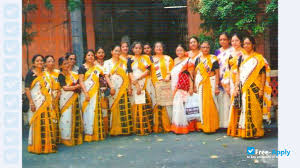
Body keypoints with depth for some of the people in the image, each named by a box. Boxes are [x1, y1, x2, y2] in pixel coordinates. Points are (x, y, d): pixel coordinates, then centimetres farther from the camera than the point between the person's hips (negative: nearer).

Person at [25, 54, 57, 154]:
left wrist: (51, 102, 15)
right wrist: (31, 102, -17)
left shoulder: (46, 74, 15)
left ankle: (47, 145, 16)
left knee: (48, 123, 5)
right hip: (36, 103, -5)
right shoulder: (31, 74, -3)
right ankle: (36, 146, 6)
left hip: (47, 103, 5)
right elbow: (27, 89, -9)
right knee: (37, 123, -4)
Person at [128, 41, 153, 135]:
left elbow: (148, 71, 0)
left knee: (146, 104, -5)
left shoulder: (146, 58, 11)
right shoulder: (130, 60, 9)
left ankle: (147, 127, 2)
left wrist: (138, 78, -12)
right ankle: (139, 129, -1)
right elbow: (130, 74, -1)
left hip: (146, 84, 0)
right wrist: (137, 85, -13)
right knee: (138, 105, -5)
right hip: (135, 84, 0)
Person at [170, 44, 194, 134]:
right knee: (176, 105, 6)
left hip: (184, 88, -6)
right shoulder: (175, 60, 17)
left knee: (182, 105, -10)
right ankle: (176, 127, 12)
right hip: (175, 87, 6)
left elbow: (190, 75, -6)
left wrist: (191, 87, -13)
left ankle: (183, 126, -4)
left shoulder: (188, 61, -1)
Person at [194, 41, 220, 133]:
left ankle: (211, 126, 5)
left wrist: (217, 86, -11)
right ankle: (202, 125, 15)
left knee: (210, 104, -4)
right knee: (201, 104, 5)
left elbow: (217, 73, -5)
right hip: (200, 84, 4)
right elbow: (195, 73, 12)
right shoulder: (198, 59, 11)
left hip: (210, 84, -4)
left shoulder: (213, 59, -1)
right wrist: (195, 86, 5)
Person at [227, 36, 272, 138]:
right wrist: (236, 88, 4)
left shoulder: (259, 58, 1)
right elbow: (238, 74, 12)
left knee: (253, 110, -4)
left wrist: (261, 89, -10)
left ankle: (254, 132, 6)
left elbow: (263, 74, -3)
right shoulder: (241, 58, 14)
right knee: (242, 109, 4)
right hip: (242, 88, 4)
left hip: (254, 88, -4)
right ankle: (241, 131, 12)